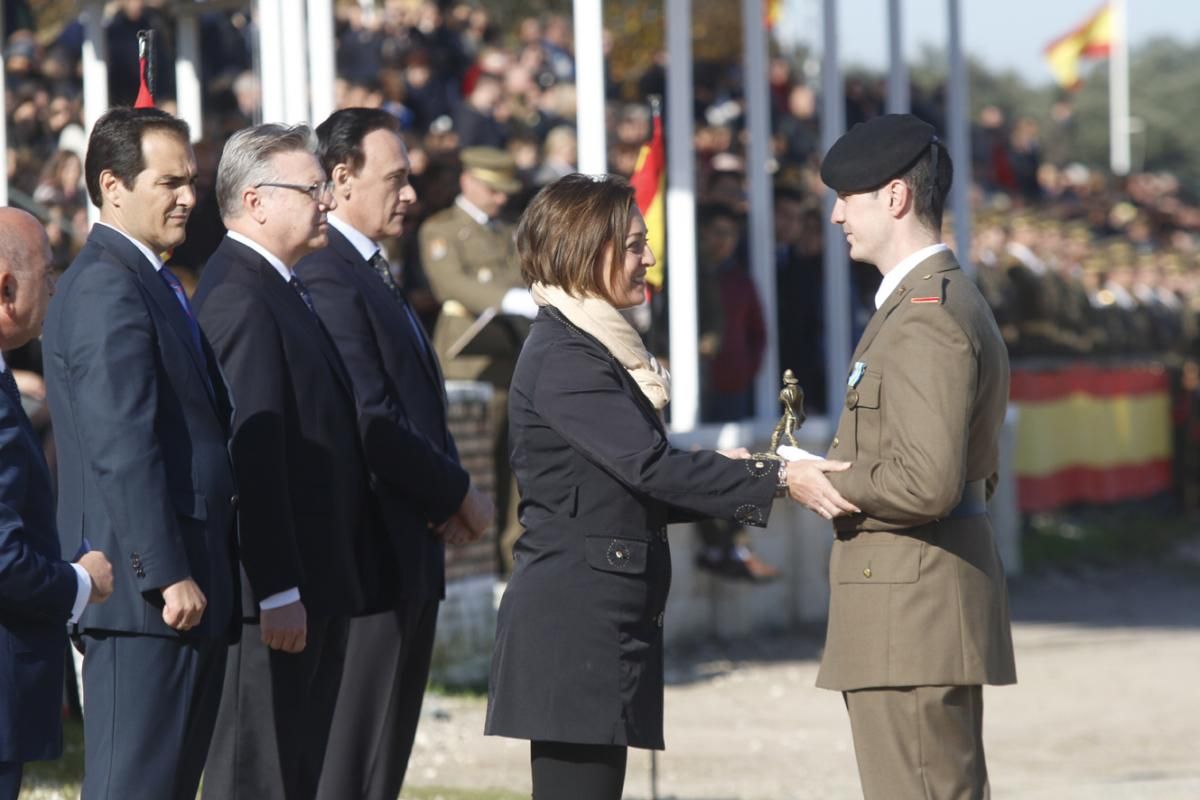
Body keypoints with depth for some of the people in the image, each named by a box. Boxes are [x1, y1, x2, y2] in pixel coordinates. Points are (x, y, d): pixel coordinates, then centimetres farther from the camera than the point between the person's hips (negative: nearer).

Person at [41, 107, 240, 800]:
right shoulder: (107, 288, -14)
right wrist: (169, 576, -23)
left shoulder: (151, 282, 19)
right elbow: (123, 449, -21)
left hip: (184, 584, 10)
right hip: (146, 588, -10)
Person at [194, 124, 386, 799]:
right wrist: (279, 593, -24)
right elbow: (251, 453, -22)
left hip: (319, 580, 10)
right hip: (277, 594, -10)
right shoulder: (241, 296, -17)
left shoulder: (282, 288, 16)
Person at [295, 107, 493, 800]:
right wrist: (458, 493, -9)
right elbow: (370, 423, -21)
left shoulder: (373, 275, 18)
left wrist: (450, 496, 4)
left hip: (411, 554, 10)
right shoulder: (330, 277, -15)